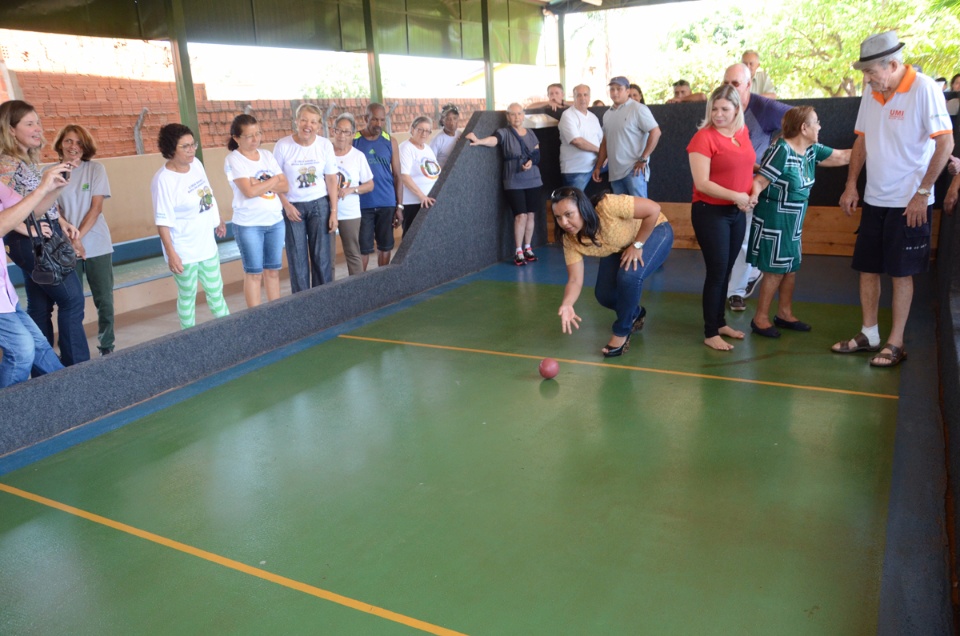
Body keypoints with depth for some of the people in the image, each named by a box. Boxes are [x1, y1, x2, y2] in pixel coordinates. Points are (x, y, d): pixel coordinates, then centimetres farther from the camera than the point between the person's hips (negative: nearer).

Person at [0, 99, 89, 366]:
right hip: (32, 242, -9)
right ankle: (77, 367, 2)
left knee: (40, 306, 13)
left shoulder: (30, 160, 13)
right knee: (72, 299, -5)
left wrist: (61, 221, 9)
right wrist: (28, 229, -22)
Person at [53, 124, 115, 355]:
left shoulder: (96, 169, 0)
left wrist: (78, 237, -14)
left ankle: (107, 347, 17)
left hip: (97, 245, 0)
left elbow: (96, 208, -5)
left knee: (105, 301, 2)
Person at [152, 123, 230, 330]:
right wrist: (171, 254, -24)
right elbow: (163, 222, -21)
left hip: (207, 245, 7)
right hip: (184, 252, -7)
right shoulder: (163, 180, -21)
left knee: (216, 292, 19)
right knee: (187, 297, 8)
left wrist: (219, 220, 24)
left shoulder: (196, 164, -1)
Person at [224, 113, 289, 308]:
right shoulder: (233, 160, -10)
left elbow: (285, 186, 2)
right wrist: (273, 180, -8)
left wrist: (261, 185, -14)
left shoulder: (267, 155, 8)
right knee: (254, 273, 3)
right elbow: (249, 191, -21)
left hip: (275, 221, 5)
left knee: (273, 270, 12)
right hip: (248, 225, -5)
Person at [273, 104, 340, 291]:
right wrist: (286, 205, -11)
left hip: (319, 205, 1)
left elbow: (331, 179, -1)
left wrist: (333, 211, -4)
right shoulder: (283, 146, -10)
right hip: (293, 206, -1)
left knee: (322, 256, 5)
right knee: (297, 257, 5)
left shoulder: (325, 145, -6)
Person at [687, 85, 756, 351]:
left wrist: (752, 193, 4)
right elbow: (702, 183, -18)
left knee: (726, 271, 13)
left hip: (737, 212, 6)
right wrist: (735, 196, -21)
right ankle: (710, 333, 6)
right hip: (711, 212, -6)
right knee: (717, 272, -4)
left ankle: (720, 322, 26)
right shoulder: (704, 137, -13)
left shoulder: (743, 133, 6)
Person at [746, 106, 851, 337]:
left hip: (793, 222, 9)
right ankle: (760, 319, 6)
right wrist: (752, 196, -43)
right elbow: (760, 180, -24)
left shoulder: (812, 150, 6)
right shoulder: (782, 150, -19)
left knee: (791, 268, 13)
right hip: (773, 220, -9)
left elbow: (842, 156, 14)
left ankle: (785, 313, 27)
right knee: (775, 270, -4)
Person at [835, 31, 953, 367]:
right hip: (874, 199, 6)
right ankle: (869, 334, 24)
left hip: (908, 202, -6)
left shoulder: (924, 89, -14)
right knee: (867, 267, 10)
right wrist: (851, 184, 6)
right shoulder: (871, 94, 4)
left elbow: (945, 143, -15)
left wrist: (922, 193, -16)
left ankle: (895, 343, 12)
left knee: (901, 273, 2)